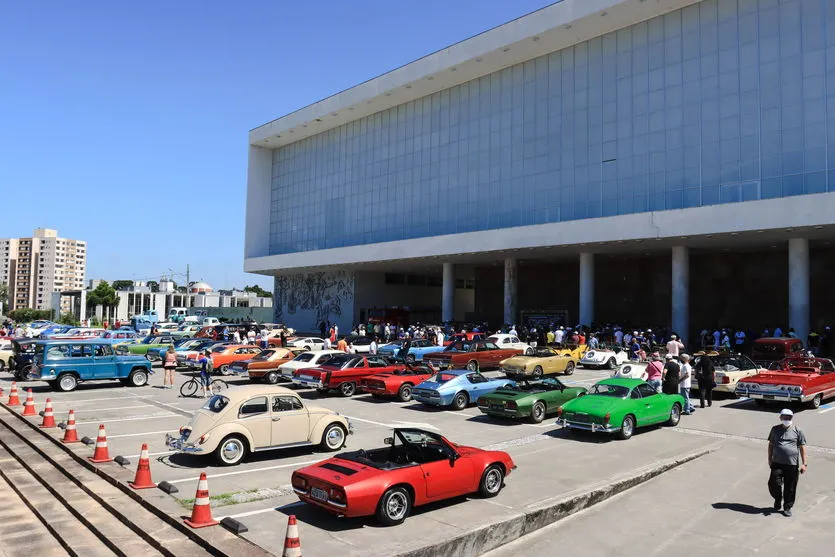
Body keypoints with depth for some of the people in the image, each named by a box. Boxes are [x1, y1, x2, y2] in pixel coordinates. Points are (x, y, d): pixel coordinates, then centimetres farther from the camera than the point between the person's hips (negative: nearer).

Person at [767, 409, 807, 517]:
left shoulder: (797, 431, 1)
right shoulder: (775, 429, 6)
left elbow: (802, 447, 2)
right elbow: (771, 445, 13)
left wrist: (804, 463, -3)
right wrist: (770, 459, 11)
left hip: (792, 465, -1)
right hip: (777, 463, 1)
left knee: (790, 488, 6)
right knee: (774, 485, -4)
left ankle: (787, 507, 24)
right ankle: (778, 500, 25)